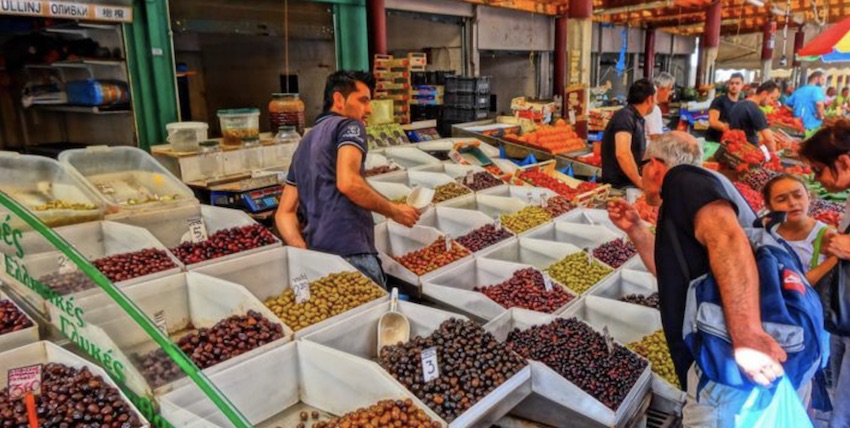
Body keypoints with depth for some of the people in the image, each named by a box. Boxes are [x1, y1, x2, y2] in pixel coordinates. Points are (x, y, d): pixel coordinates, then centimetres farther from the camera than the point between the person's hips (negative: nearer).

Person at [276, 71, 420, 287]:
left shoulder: (304, 145, 25)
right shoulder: (349, 126, 2)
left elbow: (284, 213, 18)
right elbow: (348, 183, -17)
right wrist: (394, 211, -5)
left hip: (318, 254, 8)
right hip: (351, 252, -8)